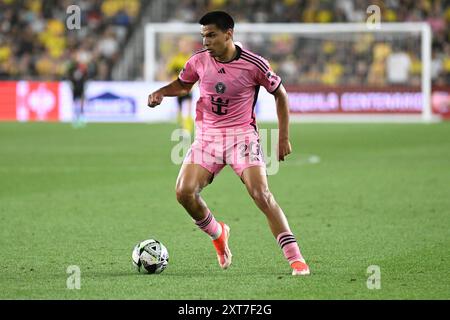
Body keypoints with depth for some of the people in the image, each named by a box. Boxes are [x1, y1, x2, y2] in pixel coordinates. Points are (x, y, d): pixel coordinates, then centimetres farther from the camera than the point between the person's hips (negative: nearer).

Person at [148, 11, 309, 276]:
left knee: (262, 195, -20)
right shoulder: (199, 60, -1)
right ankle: (218, 234, 16)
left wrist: (284, 138, 1)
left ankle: (296, 259, -17)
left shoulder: (254, 64, -11)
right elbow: (183, 84, 20)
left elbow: (280, 94, 3)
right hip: (207, 136, 4)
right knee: (184, 192, -14)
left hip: (242, 135, -4)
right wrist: (161, 93, -1)